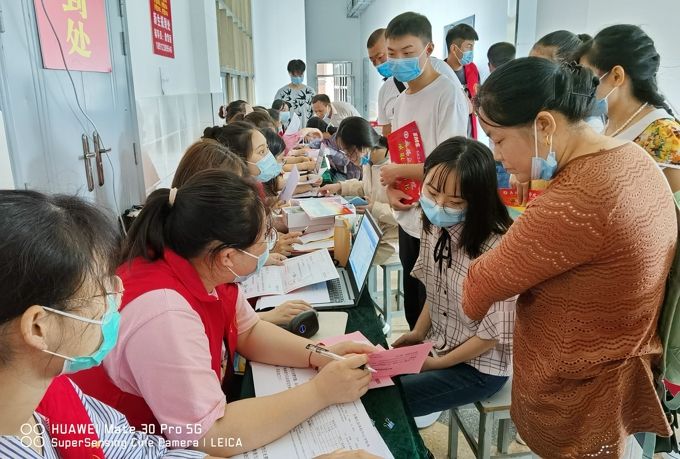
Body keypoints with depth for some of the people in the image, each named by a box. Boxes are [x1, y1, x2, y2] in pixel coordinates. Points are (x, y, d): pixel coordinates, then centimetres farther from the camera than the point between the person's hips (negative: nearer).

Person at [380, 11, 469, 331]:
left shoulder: (449, 93, -14)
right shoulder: (401, 99, 11)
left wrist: (395, 173, -9)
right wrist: (391, 190, -4)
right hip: (409, 219, 8)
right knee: (413, 306, 20)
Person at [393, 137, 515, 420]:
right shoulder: (435, 225, -7)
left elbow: (494, 333, -20)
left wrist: (437, 364, -12)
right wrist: (419, 333, 1)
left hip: (480, 366, -6)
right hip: (438, 345, 6)